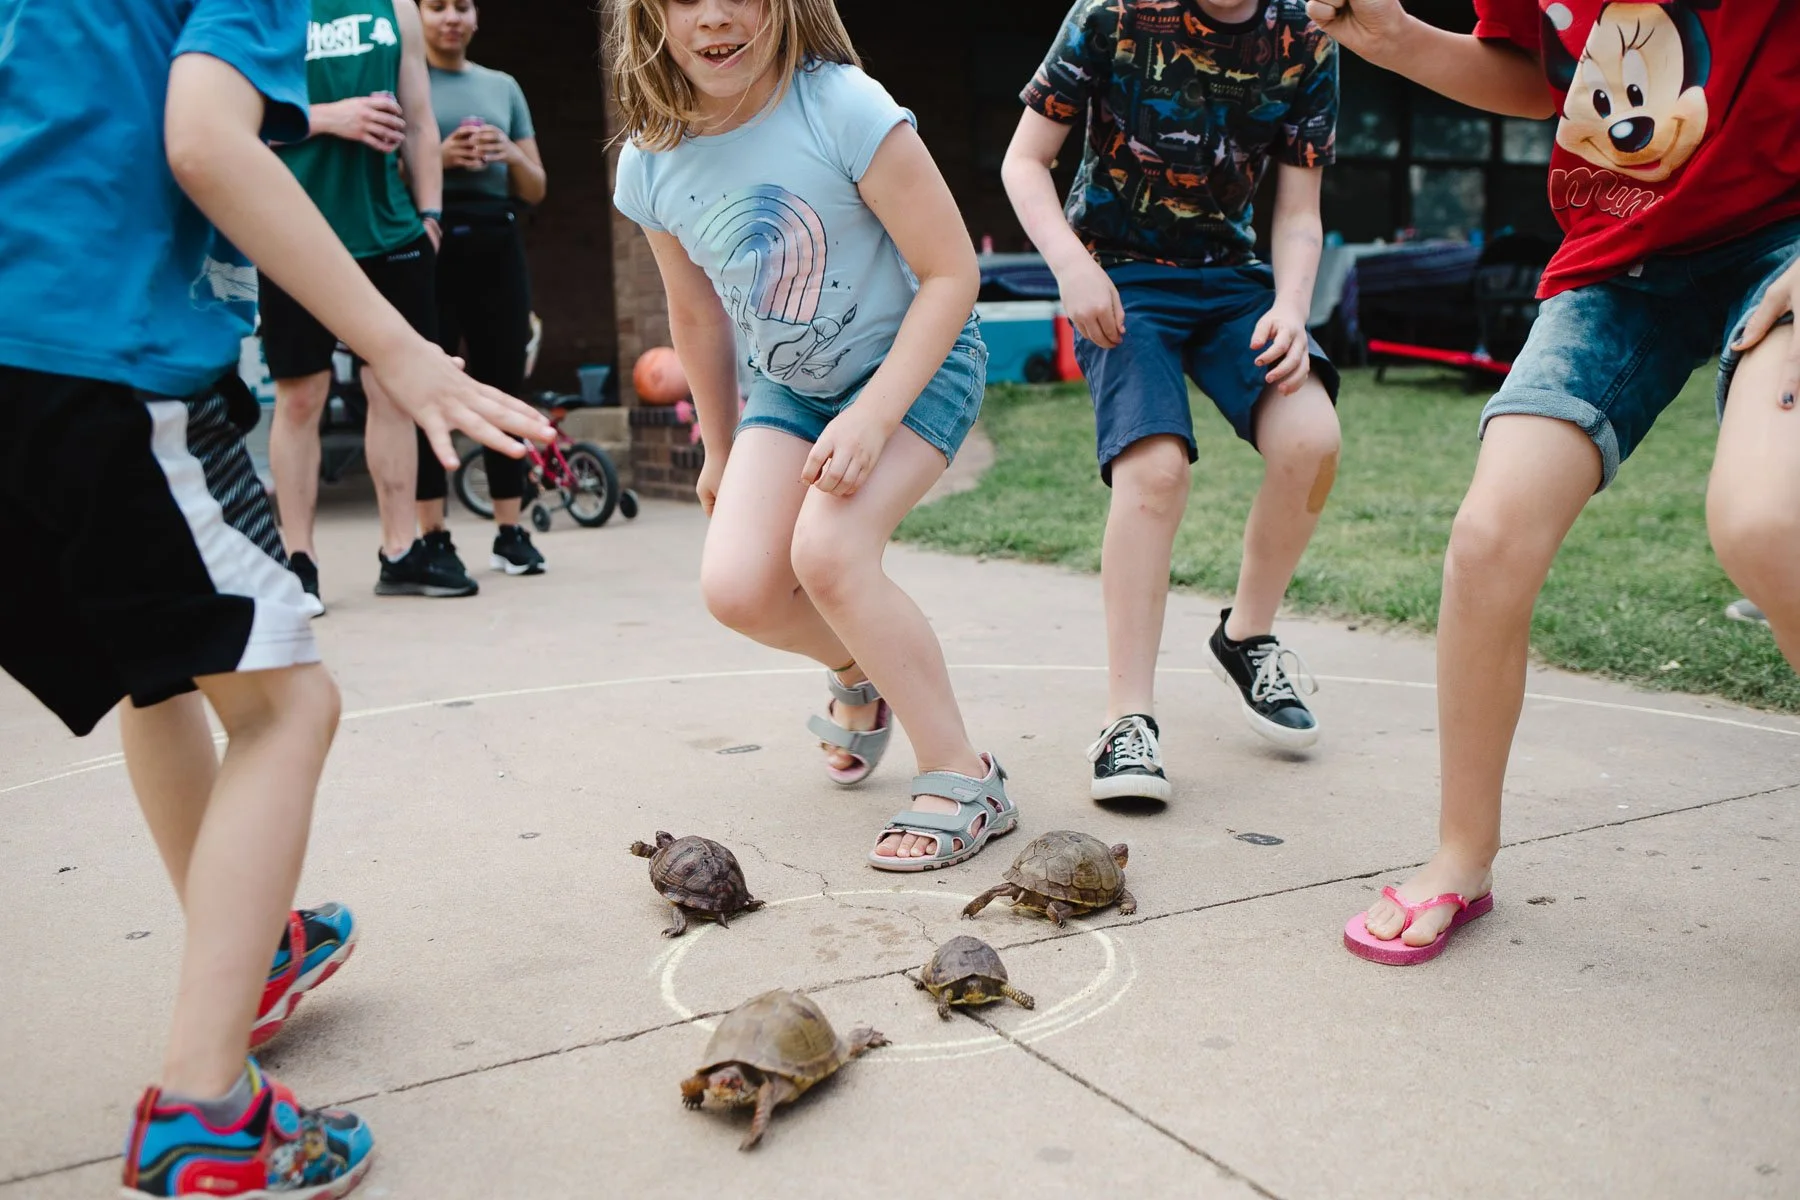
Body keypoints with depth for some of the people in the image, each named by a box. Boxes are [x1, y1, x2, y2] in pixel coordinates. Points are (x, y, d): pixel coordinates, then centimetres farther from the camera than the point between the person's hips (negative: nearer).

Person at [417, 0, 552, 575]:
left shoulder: (503, 87, 18)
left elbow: (536, 189, 17)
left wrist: (512, 157, -4)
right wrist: (437, 159, -14)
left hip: (497, 247, 4)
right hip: (428, 245, -3)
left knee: (503, 387, 1)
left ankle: (510, 533, 4)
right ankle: (432, 536, -4)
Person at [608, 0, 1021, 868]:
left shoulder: (843, 107, -24)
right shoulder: (651, 164, -7)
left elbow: (951, 271, -21)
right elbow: (698, 318, 8)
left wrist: (873, 414, -29)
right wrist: (720, 449, 17)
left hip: (916, 362, -5)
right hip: (789, 384, 5)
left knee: (827, 550, -28)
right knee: (736, 587, -13)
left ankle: (964, 779, -13)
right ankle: (860, 673, 22)